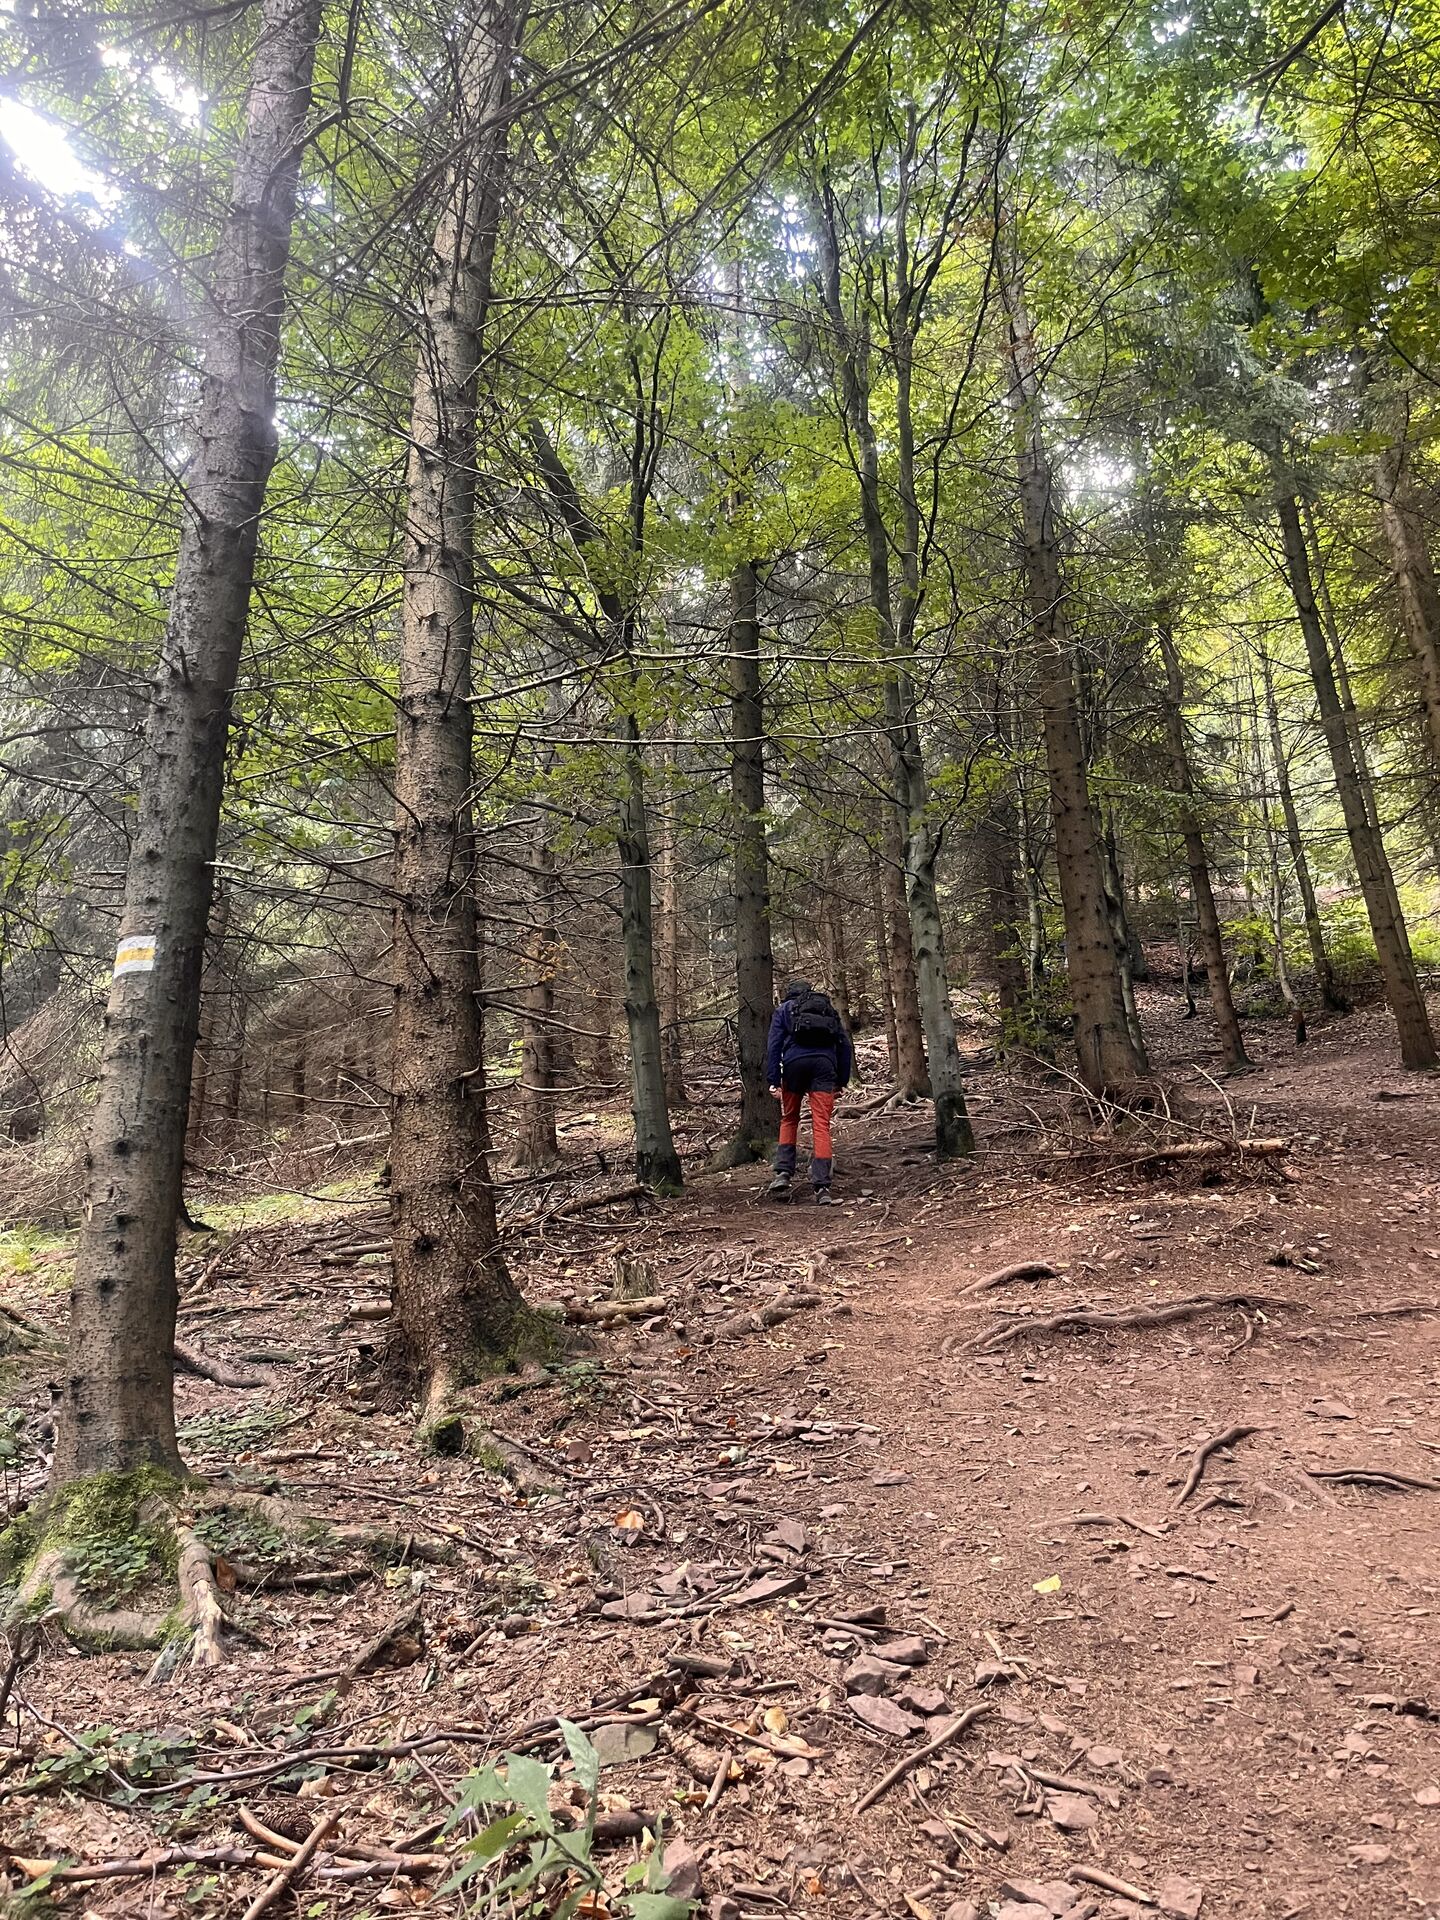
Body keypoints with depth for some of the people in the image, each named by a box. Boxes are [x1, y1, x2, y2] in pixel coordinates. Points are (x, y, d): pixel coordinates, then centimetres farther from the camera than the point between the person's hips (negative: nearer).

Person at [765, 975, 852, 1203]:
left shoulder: (784, 1010, 19)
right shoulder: (828, 1009, 27)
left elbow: (774, 1045, 6)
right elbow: (845, 1044, 19)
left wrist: (774, 1080, 1)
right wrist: (842, 1080, 19)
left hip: (795, 1063, -1)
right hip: (824, 1064, 1)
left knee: (789, 1120, 18)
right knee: (821, 1125, -2)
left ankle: (783, 1173, 7)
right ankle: (822, 1186, -10)